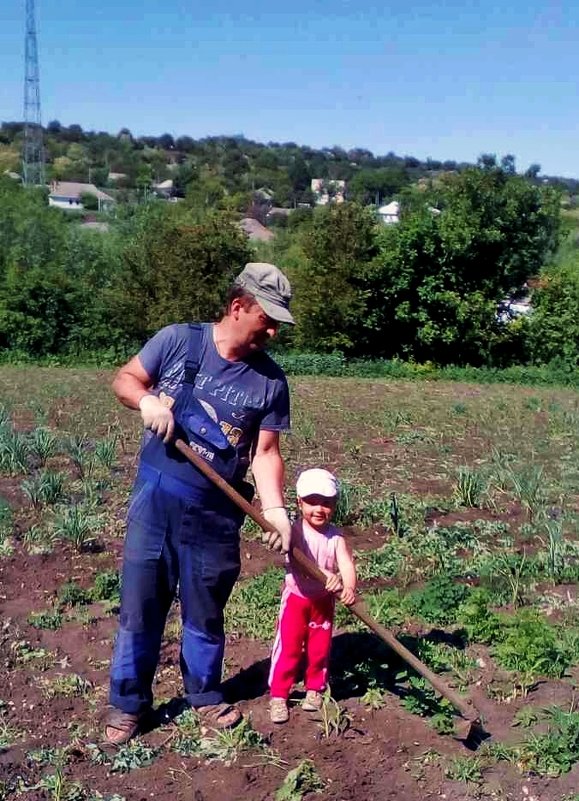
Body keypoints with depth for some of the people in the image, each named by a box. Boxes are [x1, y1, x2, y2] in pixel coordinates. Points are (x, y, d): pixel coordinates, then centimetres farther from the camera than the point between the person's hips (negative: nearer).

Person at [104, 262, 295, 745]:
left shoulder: (271, 381, -5)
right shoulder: (178, 341, -6)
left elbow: (265, 452, -5)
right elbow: (124, 379, 2)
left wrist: (274, 509, -18)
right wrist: (147, 400, -20)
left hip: (216, 513, 1)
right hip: (155, 498, 0)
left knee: (205, 612, 14)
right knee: (140, 607, 8)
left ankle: (205, 695, 36)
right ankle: (128, 703, 25)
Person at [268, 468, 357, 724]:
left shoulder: (336, 537, -9)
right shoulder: (295, 531, -17)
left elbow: (347, 563, -24)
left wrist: (349, 588, -45)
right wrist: (325, 575, -52)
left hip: (324, 601, 3)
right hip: (296, 598, -3)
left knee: (319, 649, 13)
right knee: (288, 648, 0)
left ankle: (314, 690, 32)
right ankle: (278, 696, 11)